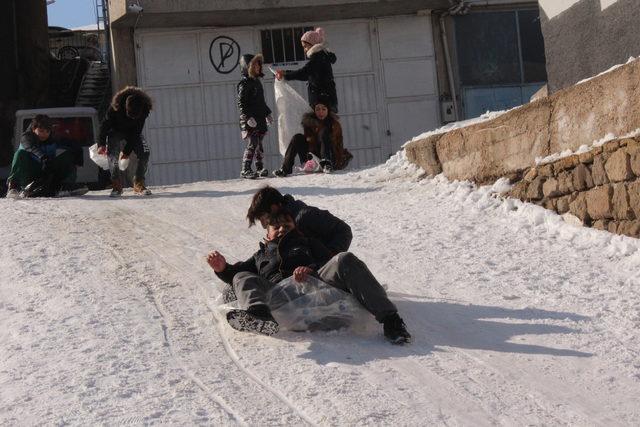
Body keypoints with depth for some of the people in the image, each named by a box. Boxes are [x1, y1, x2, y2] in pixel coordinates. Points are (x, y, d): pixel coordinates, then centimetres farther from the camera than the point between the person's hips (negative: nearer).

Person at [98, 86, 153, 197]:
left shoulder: (144, 111, -26)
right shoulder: (116, 107, -32)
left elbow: (136, 132, -16)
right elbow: (105, 124, -17)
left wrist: (127, 150, -13)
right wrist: (101, 144, -12)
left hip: (133, 134, 2)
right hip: (116, 132, -2)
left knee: (145, 153, -20)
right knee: (113, 155, -25)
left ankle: (139, 185, -14)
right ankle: (116, 185, -14)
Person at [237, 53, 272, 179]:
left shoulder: (257, 82, 16)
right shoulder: (244, 84, -11)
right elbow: (241, 103, -16)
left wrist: (267, 114, 26)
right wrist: (248, 117, -24)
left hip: (260, 119, 8)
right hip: (249, 121, -8)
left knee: (259, 144, 10)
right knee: (252, 144, -12)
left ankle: (259, 168, 15)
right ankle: (245, 170, -8)